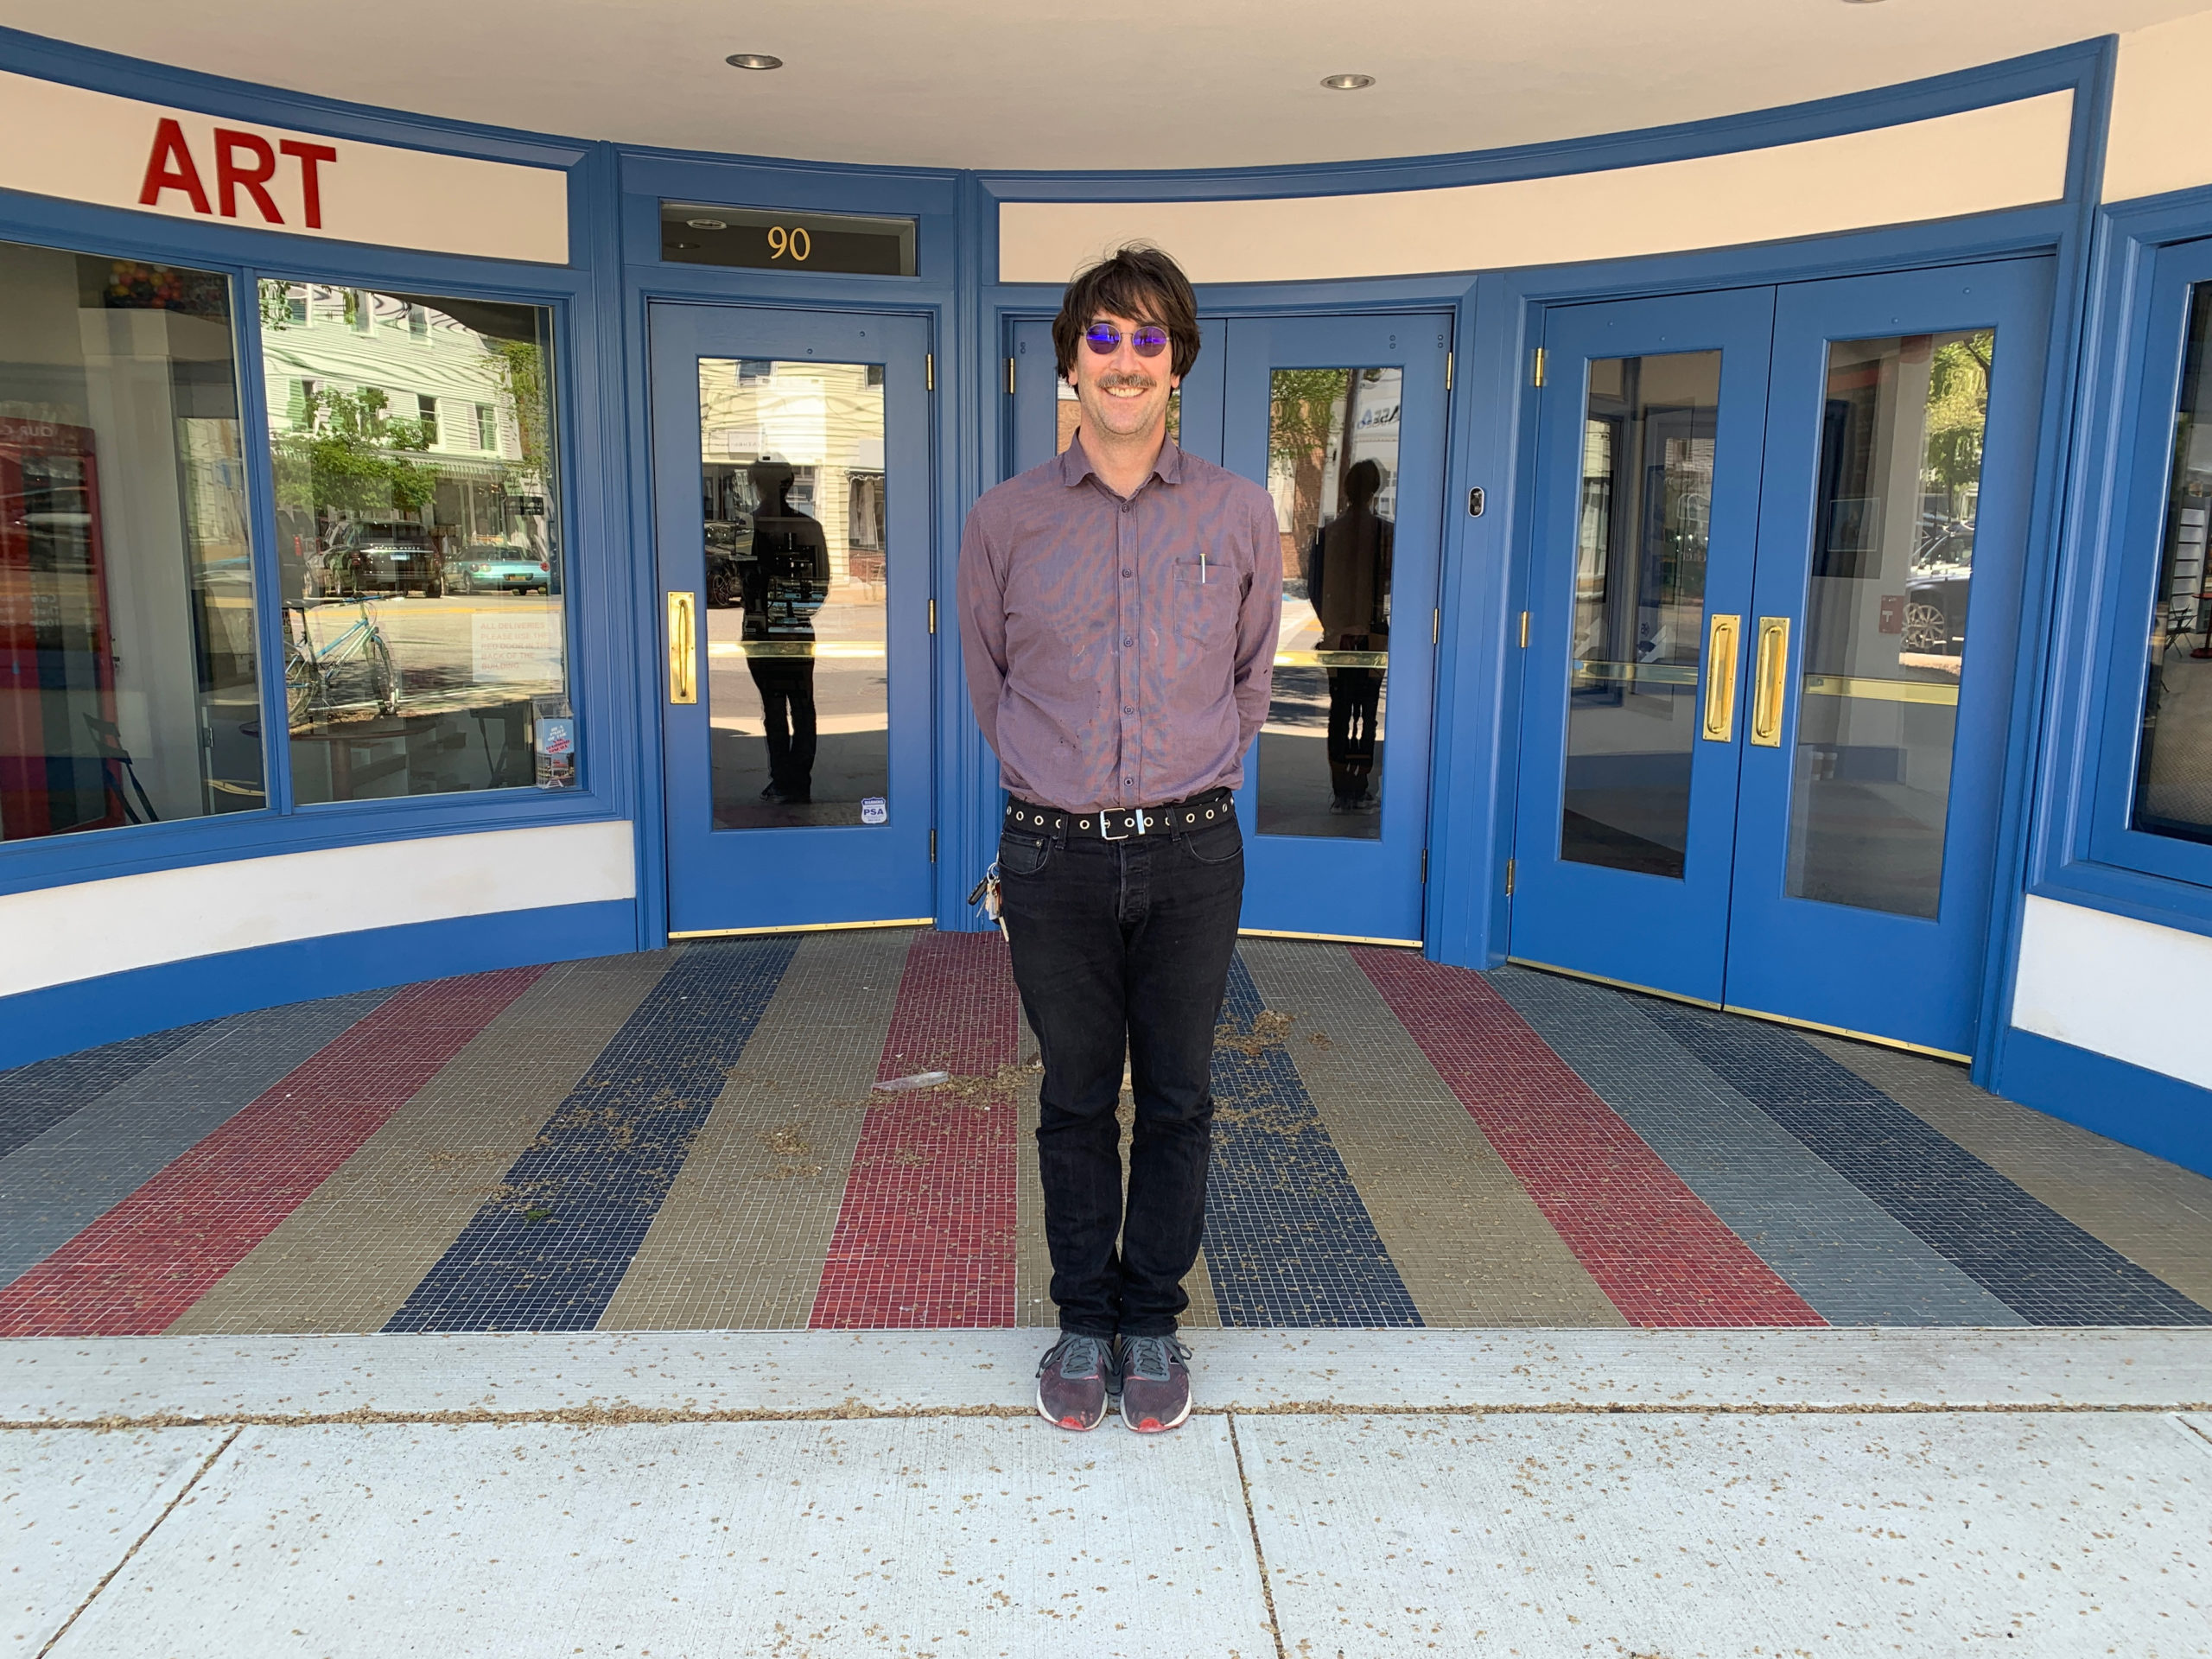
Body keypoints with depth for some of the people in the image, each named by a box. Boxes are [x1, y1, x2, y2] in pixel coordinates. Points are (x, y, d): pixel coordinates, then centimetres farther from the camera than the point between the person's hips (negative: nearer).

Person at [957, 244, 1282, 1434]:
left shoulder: (1240, 514, 2)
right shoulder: (1005, 522, 0)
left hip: (1192, 855, 1)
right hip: (1056, 857, 0)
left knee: (1177, 1102, 9)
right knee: (1075, 1100, 10)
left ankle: (1152, 1319, 27)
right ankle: (1083, 1318, 27)